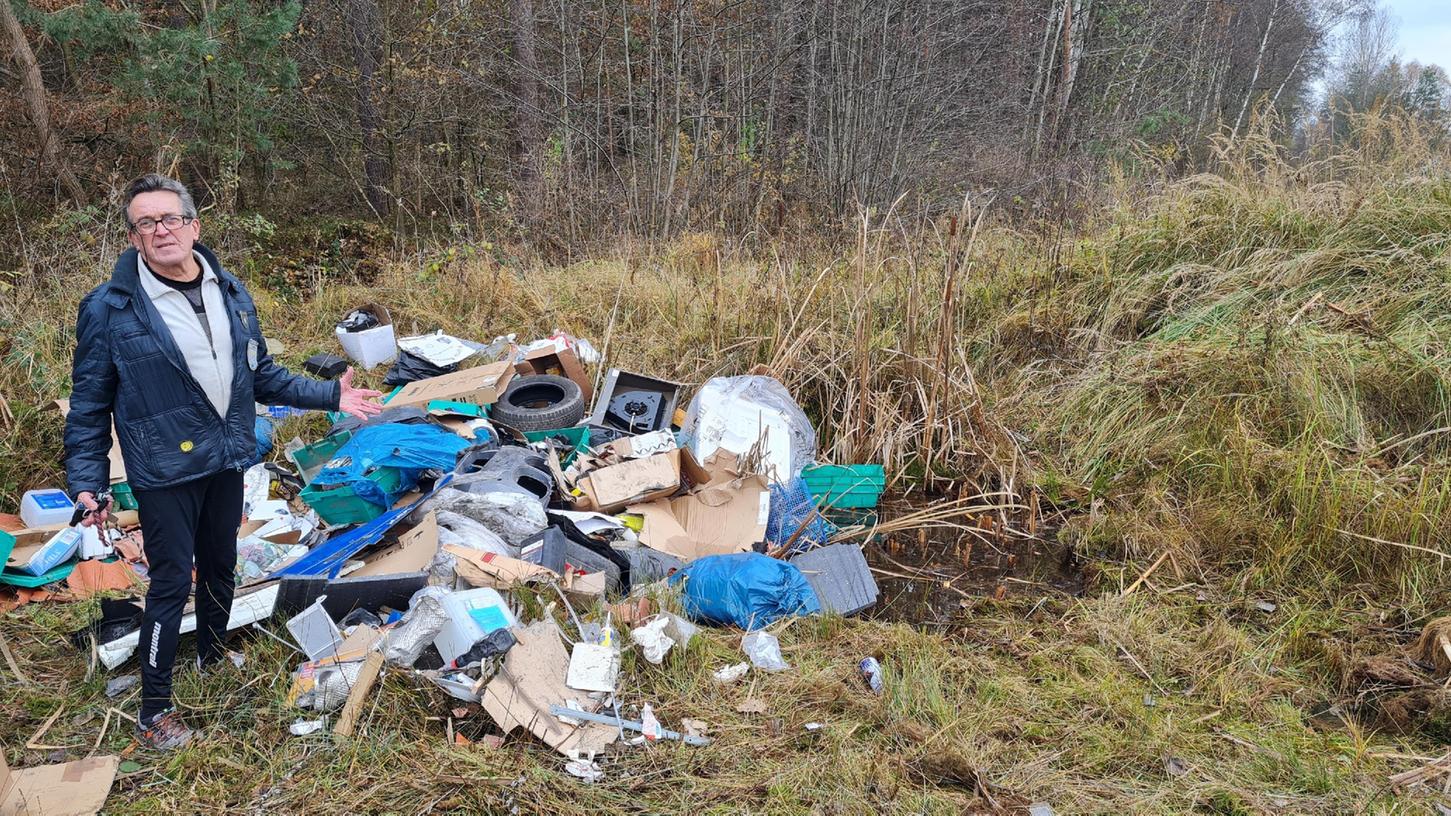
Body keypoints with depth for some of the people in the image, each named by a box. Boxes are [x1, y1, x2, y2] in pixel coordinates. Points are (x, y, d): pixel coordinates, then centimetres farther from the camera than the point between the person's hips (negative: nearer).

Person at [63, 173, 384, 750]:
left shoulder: (231, 293, 2)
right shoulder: (109, 309, -12)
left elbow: (262, 375, 11)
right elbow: (89, 404, -7)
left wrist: (330, 395, 7)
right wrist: (86, 481, -11)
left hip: (227, 463, 5)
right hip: (165, 471, -5)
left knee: (221, 568, 20)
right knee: (172, 583, 0)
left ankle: (213, 658, 45)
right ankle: (155, 710, 16)